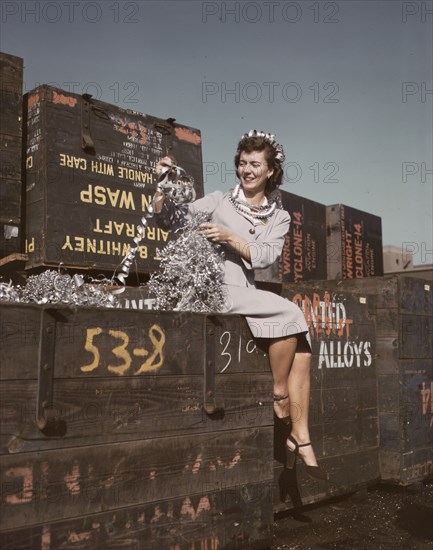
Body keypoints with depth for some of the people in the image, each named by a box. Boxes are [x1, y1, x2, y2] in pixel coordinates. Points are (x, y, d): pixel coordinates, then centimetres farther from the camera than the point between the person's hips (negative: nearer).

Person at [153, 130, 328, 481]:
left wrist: (229, 237, -16)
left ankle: (301, 439, -6)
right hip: (216, 291, -5)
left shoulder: (279, 217, 14)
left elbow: (265, 256, -3)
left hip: (247, 295, 5)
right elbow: (170, 218, 0)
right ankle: (279, 398, -7)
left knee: (301, 349, -12)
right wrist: (162, 187, -16)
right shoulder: (219, 202, 6)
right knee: (292, 314, -23)